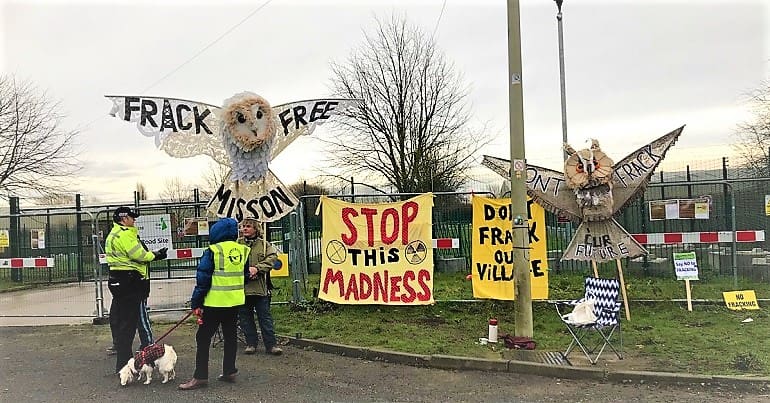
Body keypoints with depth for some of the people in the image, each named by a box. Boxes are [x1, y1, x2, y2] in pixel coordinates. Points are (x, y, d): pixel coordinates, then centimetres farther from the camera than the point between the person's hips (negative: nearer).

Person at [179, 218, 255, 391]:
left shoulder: (213, 251, -11)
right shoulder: (243, 250, 5)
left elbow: (203, 279, -10)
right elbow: (245, 276, 15)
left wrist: (196, 303, -5)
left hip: (215, 302, -6)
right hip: (235, 301, 6)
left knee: (203, 338, 2)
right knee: (230, 336, 16)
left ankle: (200, 376, 3)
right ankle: (229, 371, 20)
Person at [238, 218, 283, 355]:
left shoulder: (264, 244, 5)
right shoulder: (237, 244, 6)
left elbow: (272, 258, -8)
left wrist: (257, 268, -19)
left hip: (260, 287, -1)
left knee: (265, 317, 3)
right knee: (245, 318, 10)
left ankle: (271, 344, 8)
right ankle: (251, 343, 22)